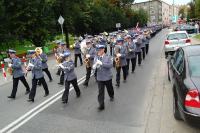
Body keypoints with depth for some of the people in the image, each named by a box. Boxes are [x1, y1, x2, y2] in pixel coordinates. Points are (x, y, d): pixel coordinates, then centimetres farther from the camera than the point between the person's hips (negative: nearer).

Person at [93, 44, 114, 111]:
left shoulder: (107, 57, -11)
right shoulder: (96, 57, -2)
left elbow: (110, 65, -23)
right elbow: (94, 66, 3)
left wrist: (101, 63, -31)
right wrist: (94, 66, -23)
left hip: (107, 77, -1)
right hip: (99, 78, 1)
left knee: (109, 89, 20)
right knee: (100, 91, 0)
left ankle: (111, 96, 52)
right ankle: (101, 105, 8)